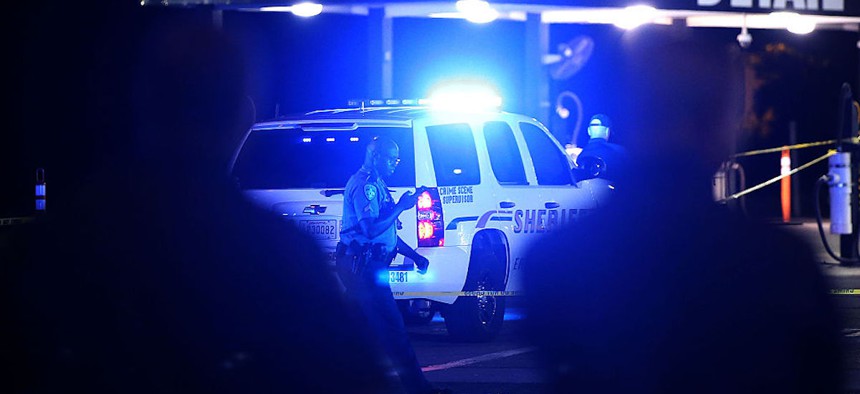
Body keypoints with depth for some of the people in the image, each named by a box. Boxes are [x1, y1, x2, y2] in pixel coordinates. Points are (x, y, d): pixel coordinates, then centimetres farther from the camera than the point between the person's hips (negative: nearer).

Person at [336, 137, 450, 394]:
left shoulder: (375, 185, 21)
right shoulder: (365, 185, -13)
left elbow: (386, 232, 27)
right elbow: (371, 229, -24)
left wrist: (414, 255, 21)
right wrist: (401, 207, -18)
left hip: (364, 266, 11)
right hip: (364, 267, -11)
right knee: (392, 328, -10)